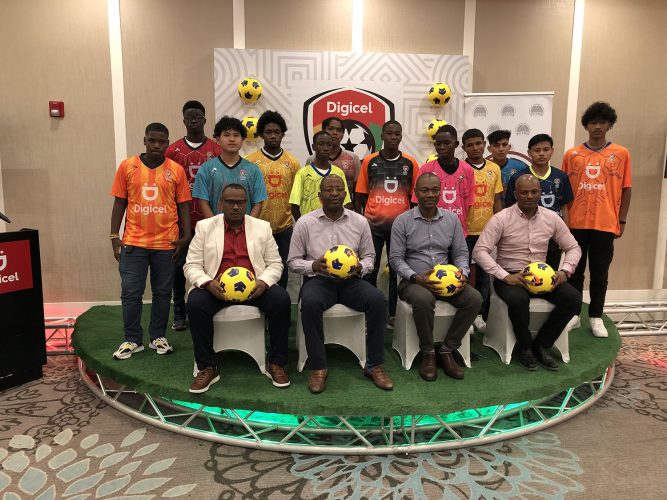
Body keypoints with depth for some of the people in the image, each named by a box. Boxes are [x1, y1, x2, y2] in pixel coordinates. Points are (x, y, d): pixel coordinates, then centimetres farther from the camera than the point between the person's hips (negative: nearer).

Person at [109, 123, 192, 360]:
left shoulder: (176, 170, 1)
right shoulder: (127, 166, 2)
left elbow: (183, 205, 4)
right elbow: (119, 203, 5)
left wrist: (186, 235, -4)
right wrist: (114, 236, 2)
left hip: (166, 243, 0)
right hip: (134, 242, 0)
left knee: (162, 292, 10)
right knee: (130, 293, 4)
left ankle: (159, 337, 24)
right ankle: (132, 340, 18)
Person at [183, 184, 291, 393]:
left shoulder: (262, 227, 9)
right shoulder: (205, 227, 6)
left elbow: (275, 263, 6)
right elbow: (192, 265, 2)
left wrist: (263, 282, -15)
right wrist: (208, 283, -19)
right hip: (216, 288, 0)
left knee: (281, 299, -27)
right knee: (195, 303, -30)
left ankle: (276, 364, -10)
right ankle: (207, 367, -13)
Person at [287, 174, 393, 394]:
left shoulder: (360, 222, 6)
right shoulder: (305, 223, 1)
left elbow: (369, 256, 14)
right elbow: (293, 261, 4)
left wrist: (360, 267, -10)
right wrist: (314, 266, -16)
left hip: (350, 280, 2)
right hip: (318, 279, -1)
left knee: (377, 299, -27)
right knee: (310, 303, -36)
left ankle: (374, 365, -12)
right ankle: (318, 367, -20)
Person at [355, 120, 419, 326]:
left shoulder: (411, 163, 4)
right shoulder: (369, 161, 3)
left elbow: (413, 196, 8)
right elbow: (360, 195, 5)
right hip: (373, 224, 0)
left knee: (398, 270, 8)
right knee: (370, 270, 4)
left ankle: (393, 314, 20)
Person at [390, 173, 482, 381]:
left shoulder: (451, 219, 9)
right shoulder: (402, 221, -2)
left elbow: (460, 252, 12)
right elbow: (395, 258, -4)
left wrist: (462, 272, -9)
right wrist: (416, 278, -19)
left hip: (447, 279, 4)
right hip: (414, 281, -3)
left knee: (474, 298, -23)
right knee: (423, 299, -37)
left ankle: (447, 350, -8)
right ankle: (428, 353, -14)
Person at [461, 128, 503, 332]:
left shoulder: (494, 169, 7)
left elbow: (497, 202, 10)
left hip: (486, 231, 3)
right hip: (464, 231, -3)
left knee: (484, 274, 9)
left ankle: (480, 314, 20)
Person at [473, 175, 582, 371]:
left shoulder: (551, 218, 4)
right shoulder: (501, 219, -9)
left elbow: (573, 248, 12)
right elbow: (480, 251, -16)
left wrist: (565, 271, -8)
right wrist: (505, 276, -25)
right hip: (510, 276, -4)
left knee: (573, 297, -19)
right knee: (518, 300, -36)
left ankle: (541, 344, -1)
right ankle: (524, 346, -6)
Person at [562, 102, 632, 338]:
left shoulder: (621, 154, 3)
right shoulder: (572, 154, 4)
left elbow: (626, 189, 5)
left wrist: (622, 221, 1)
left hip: (606, 225, 0)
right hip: (576, 224, 1)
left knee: (600, 274, 7)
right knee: (575, 272, 9)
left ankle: (596, 317, 19)